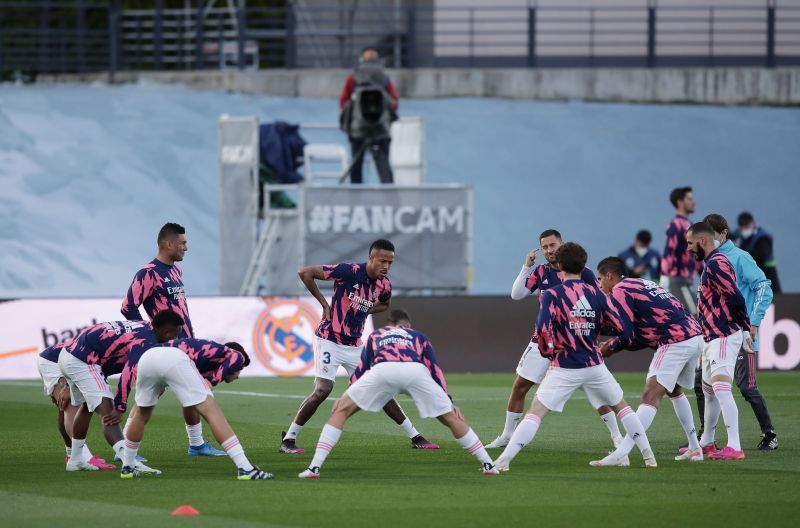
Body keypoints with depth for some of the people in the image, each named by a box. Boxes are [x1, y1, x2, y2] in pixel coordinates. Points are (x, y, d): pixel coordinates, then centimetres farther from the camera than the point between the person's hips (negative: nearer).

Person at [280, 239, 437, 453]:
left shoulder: (384, 285, 0)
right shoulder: (348, 271, -19)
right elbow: (305, 272, -18)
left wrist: (363, 310, 5)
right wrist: (324, 303, -12)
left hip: (355, 345, 6)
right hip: (329, 340, -6)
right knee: (323, 389, -18)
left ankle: (415, 437, 15)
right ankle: (288, 439, -7)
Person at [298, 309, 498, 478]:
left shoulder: (375, 335, 40)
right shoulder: (419, 337, 39)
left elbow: (361, 368, 32)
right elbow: (434, 369, 29)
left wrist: (344, 396, 31)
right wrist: (449, 400, 25)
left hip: (382, 369, 0)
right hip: (416, 370, 0)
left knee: (341, 410, 12)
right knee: (451, 417, 17)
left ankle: (315, 467, -2)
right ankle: (488, 465, 18)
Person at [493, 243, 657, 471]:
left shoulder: (552, 295, -6)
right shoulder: (596, 293, 4)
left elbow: (543, 328, -18)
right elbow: (617, 326, 5)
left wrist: (547, 351, 0)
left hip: (564, 368, -3)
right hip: (594, 365, 3)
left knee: (536, 412, -3)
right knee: (621, 406, 21)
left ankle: (503, 460, -14)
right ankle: (649, 457, 21)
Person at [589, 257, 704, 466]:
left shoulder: (618, 292, -2)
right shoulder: (643, 284, 25)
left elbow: (626, 336, -9)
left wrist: (610, 347, 11)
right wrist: (614, 345, 17)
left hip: (675, 342, -9)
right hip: (696, 336, 9)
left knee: (651, 396, -16)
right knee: (675, 391, 29)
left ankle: (621, 454, -24)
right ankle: (694, 449, 35)